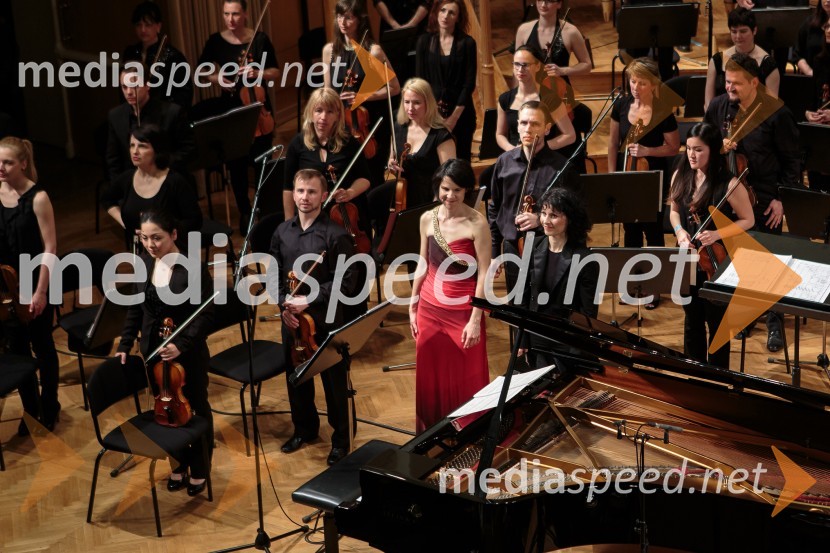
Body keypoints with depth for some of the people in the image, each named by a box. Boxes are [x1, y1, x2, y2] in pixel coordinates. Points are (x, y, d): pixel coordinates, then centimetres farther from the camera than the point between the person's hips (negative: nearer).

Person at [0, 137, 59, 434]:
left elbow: (50, 247, -14)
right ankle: (30, 410, 28)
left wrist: (41, 291, -16)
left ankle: (49, 408, 28)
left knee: (42, 347, 11)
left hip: (34, 285, -4)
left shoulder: (37, 197, -16)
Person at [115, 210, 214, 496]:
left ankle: (199, 469, 31)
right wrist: (125, 345, 3)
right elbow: (135, 309, 7)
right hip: (154, 351, 5)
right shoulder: (143, 264, -3)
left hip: (189, 353, -5)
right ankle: (179, 464, 37)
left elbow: (206, 315, -19)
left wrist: (182, 345, -28)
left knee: (197, 408, 13)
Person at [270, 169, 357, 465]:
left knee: (334, 382, 6)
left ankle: (340, 439, 22)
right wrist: (284, 304, -7)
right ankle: (305, 428, 39)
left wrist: (310, 300, -19)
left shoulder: (335, 235, -14)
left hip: (326, 320, -5)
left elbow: (346, 282, -14)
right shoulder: (282, 232, 3)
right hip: (291, 319, 5)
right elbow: (275, 275, 10)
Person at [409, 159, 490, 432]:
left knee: (465, 380, 4)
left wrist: (475, 320, -16)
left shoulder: (476, 223, -14)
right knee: (431, 377, 13)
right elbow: (423, 264, 10)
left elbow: (484, 274, -13)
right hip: (430, 309, 4)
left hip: (463, 311, -4)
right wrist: (413, 306, 11)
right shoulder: (428, 218, 0)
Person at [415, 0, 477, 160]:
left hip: (460, 112, -1)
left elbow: (469, 83, -4)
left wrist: (454, 116, -11)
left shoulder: (467, 43, -2)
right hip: (431, 111, 1)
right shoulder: (424, 41, 3)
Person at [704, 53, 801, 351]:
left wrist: (783, 198, -11)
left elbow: (792, 160, -6)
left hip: (765, 200, -4)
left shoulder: (776, 113, -14)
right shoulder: (718, 107, -3)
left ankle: (774, 323, 17)